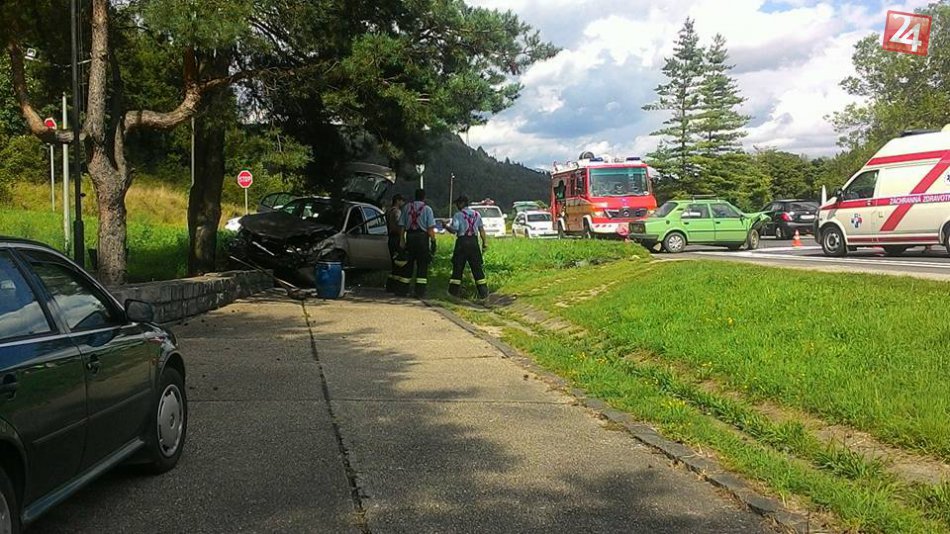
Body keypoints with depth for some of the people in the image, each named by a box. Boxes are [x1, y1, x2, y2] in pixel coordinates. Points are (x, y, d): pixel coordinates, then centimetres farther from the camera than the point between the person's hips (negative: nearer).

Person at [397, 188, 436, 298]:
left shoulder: (406, 207, 9)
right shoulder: (427, 209, -2)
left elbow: (401, 225, 6)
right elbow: (430, 228, -9)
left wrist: (402, 240, 10)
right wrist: (433, 240, -4)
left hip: (409, 236, 4)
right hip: (422, 237, -4)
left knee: (408, 264, 11)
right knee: (422, 265, 1)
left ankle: (402, 290, 14)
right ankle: (420, 292, -2)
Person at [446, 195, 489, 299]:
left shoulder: (458, 215, -5)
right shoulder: (476, 214, 10)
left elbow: (454, 229, -14)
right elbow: (481, 229, 8)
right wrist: (484, 242, 12)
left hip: (462, 242, -3)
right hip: (474, 241, 4)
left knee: (458, 267, 5)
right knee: (477, 267, 5)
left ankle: (454, 291, 9)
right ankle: (483, 292, 2)